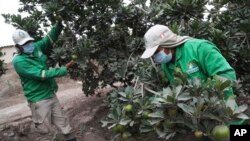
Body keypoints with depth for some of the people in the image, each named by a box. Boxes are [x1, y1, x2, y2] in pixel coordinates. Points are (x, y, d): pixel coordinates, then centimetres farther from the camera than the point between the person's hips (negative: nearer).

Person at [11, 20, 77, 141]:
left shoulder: (36, 47, 0)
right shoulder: (18, 61, -18)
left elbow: (50, 38, -1)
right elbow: (42, 75, -24)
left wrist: (59, 23, -20)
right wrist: (65, 68, -23)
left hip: (51, 94, 6)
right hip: (39, 99, -5)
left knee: (62, 122, 14)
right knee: (44, 129, 8)